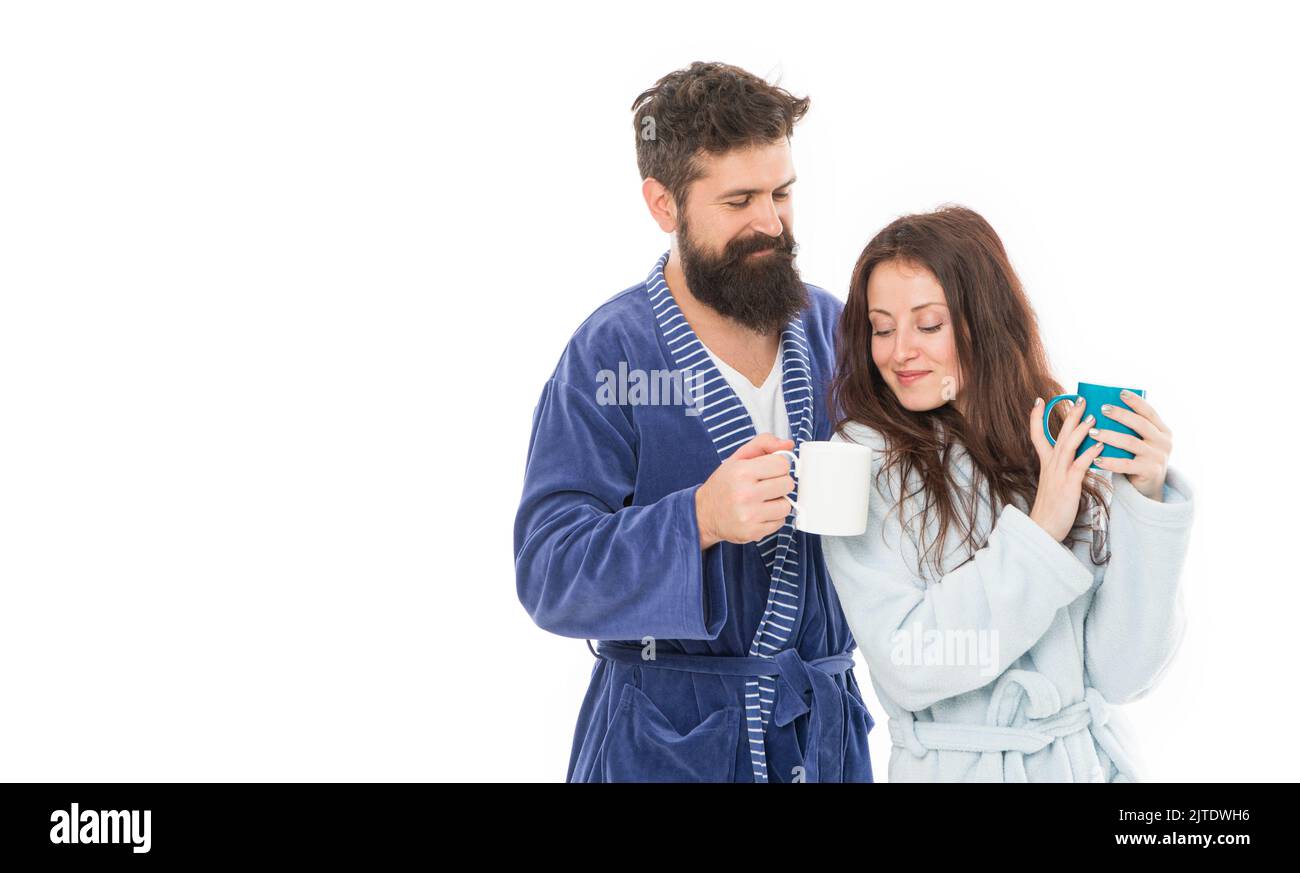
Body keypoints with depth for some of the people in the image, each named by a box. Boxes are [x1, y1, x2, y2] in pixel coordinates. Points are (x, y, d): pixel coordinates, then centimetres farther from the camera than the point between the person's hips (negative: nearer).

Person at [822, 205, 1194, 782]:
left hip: (1093, 758, 2)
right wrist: (1038, 534, -22)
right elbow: (903, 668, -19)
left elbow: (1123, 674, -9)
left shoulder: (1076, 452, -5)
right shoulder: (864, 462, -12)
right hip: (954, 764, -2)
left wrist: (1145, 504, -19)